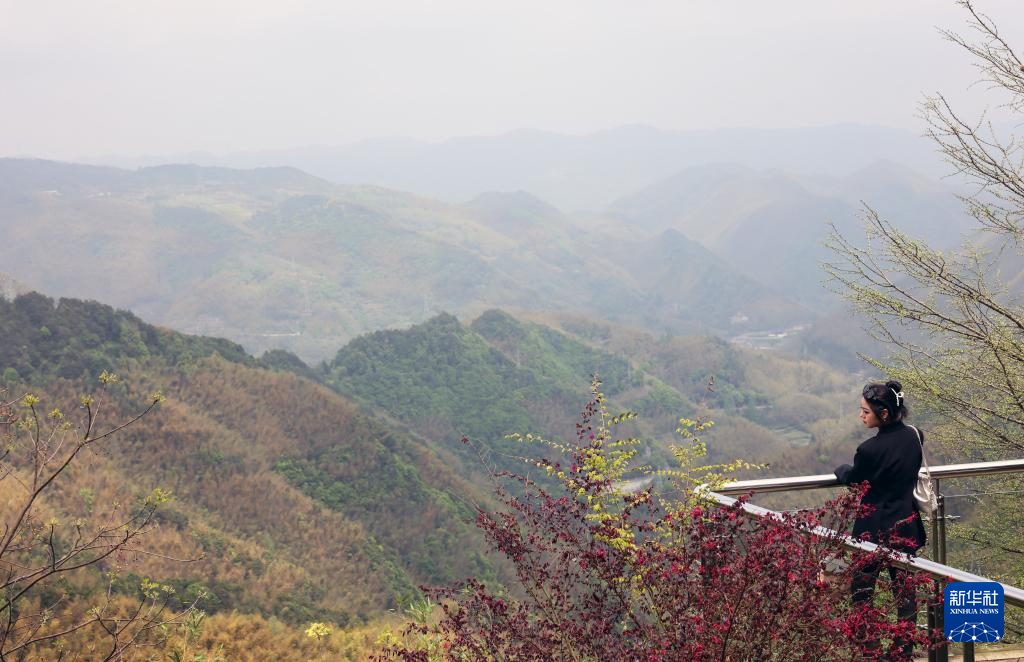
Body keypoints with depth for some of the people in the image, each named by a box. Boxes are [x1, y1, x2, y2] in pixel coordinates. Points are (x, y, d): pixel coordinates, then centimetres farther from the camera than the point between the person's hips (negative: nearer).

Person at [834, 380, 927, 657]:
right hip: (906, 524, 5)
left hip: (874, 528, -5)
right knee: (904, 587, 12)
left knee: (862, 588, 9)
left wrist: (841, 469, 18)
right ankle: (905, 648, 20)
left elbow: (851, 479, -4)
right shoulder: (915, 436, -5)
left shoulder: (870, 449, -23)